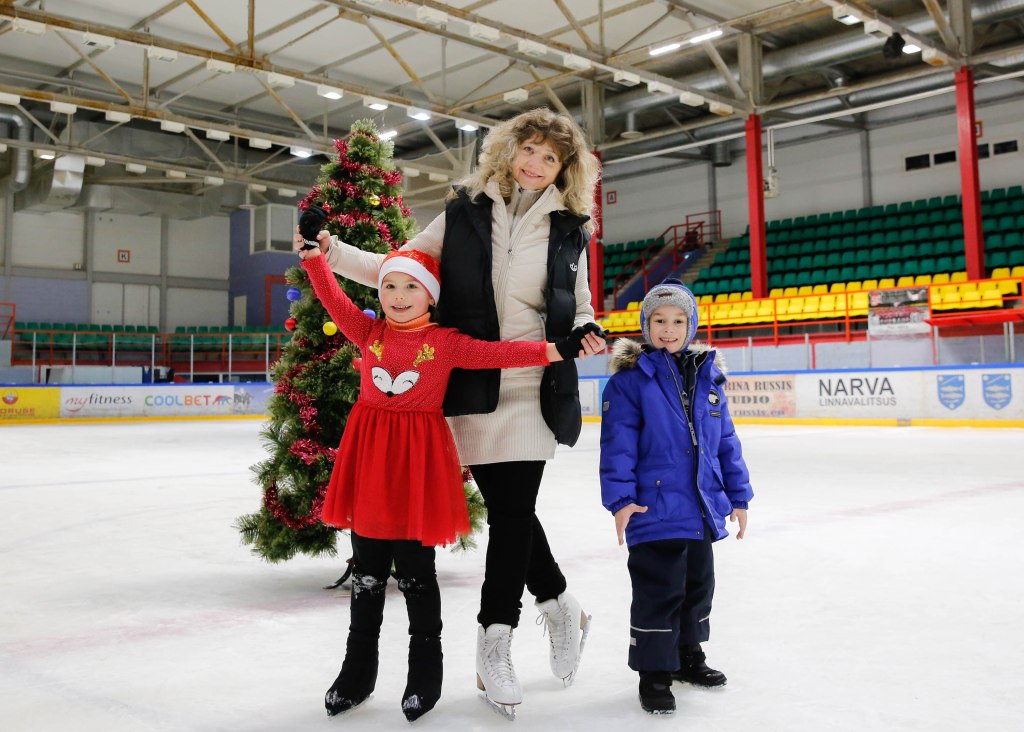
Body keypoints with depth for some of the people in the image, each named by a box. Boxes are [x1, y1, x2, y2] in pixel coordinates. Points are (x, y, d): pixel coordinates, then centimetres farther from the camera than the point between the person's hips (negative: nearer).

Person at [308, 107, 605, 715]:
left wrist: (587, 334, -6)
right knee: (506, 507, 3)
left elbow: (579, 310, 16)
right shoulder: (464, 214, 5)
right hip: (471, 387, 0)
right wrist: (332, 252, -2)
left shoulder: (568, 231, 8)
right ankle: (559, 604, 28)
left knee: (514, 509, -2)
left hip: (533, 390, 0)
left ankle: (495, 642, 14)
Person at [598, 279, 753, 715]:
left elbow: (726, 442, 11)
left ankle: (688, 655, 39)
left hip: (702, 510, 6)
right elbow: (618, 442, -13)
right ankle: (654, 674, 15)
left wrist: (738, 495, 10)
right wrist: (620, 497, -20)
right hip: (655, 512, -6)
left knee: (698, 585, 20)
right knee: (658, 593, -1)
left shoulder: (708, 377, 8)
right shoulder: (630, 378, -8)